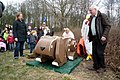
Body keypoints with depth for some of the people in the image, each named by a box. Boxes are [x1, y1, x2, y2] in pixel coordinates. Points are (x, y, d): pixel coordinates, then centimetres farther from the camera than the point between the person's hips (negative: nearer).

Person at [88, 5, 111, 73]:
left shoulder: (102, 16, -8)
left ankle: (103, 67, 15)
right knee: (94, 53, 9)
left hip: (101, 38, -8)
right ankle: (96, 66, 22)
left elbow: (108, 26, -14)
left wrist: (104, 36, -22)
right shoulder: (92, 18, 15)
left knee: (100, 53, -3)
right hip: (94, 38, 8)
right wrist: (89, 36, 14)